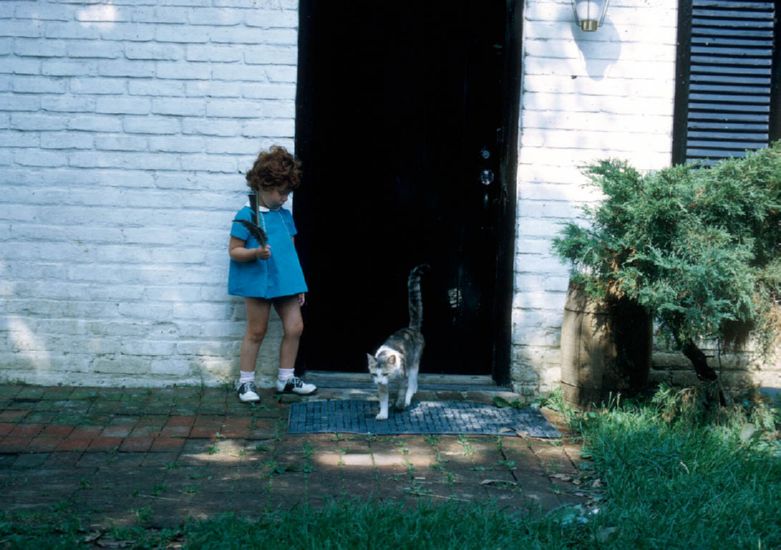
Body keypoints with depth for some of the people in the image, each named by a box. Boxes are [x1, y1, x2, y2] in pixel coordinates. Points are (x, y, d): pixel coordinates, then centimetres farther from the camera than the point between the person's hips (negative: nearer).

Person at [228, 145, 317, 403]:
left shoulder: (285, 215, 10)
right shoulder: (247, 215, -10)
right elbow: (234, 250, -9)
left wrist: (298, 284, 16)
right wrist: (255, 252, -28)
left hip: (285, 282, 6)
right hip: (258, 282, -6)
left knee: (295, 327, 5)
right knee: (256, 332, 3)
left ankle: (286, 378, 20)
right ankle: (245, 382, 16)